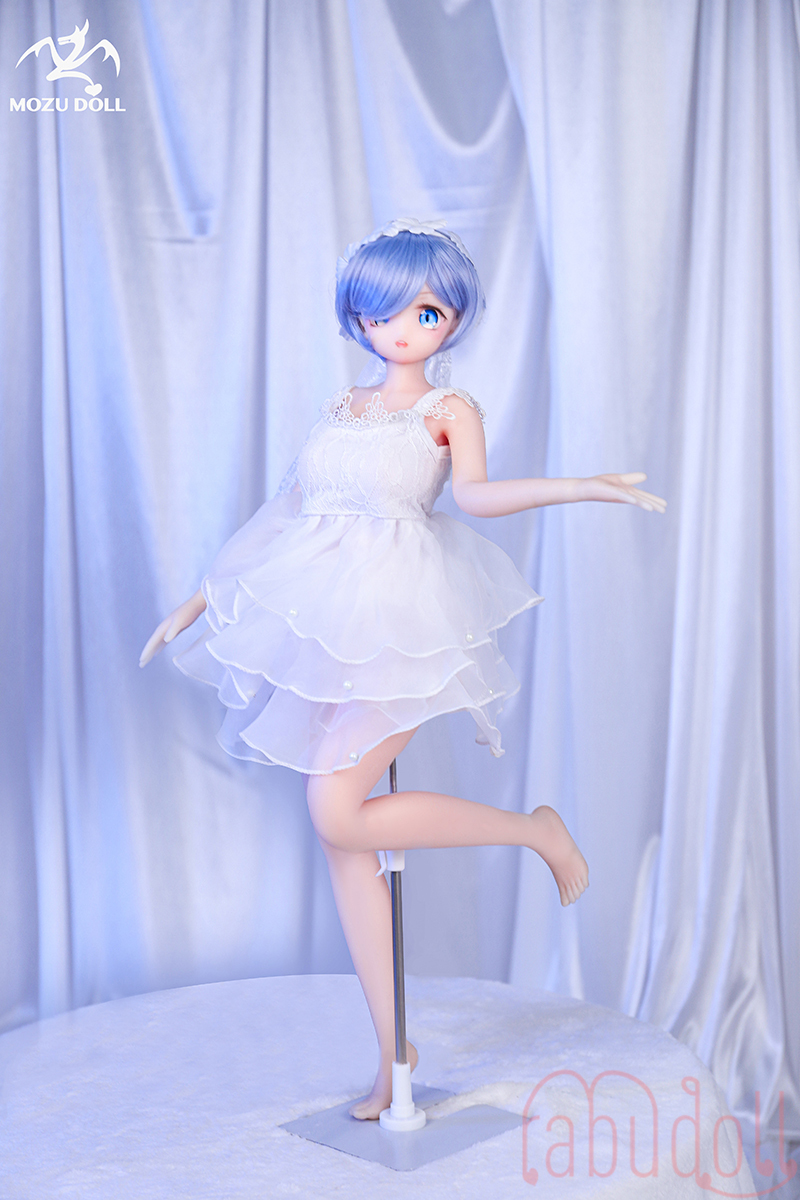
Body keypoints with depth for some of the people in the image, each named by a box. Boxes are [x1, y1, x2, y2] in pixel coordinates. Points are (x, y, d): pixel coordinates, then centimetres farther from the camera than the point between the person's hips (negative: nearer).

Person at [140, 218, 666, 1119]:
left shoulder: (448, 409, 6)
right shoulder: (339, 409, 20)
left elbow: (477, 492, -14)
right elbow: (283, 515, 22)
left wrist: (585, 487, -31)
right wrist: (196, 603, 22)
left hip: (395, 626, -5)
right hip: (323, 625, 6)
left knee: (339, 815, -20)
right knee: (339, 835, 3)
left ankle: (536, 828, 1)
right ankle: (392, 1051, 14)